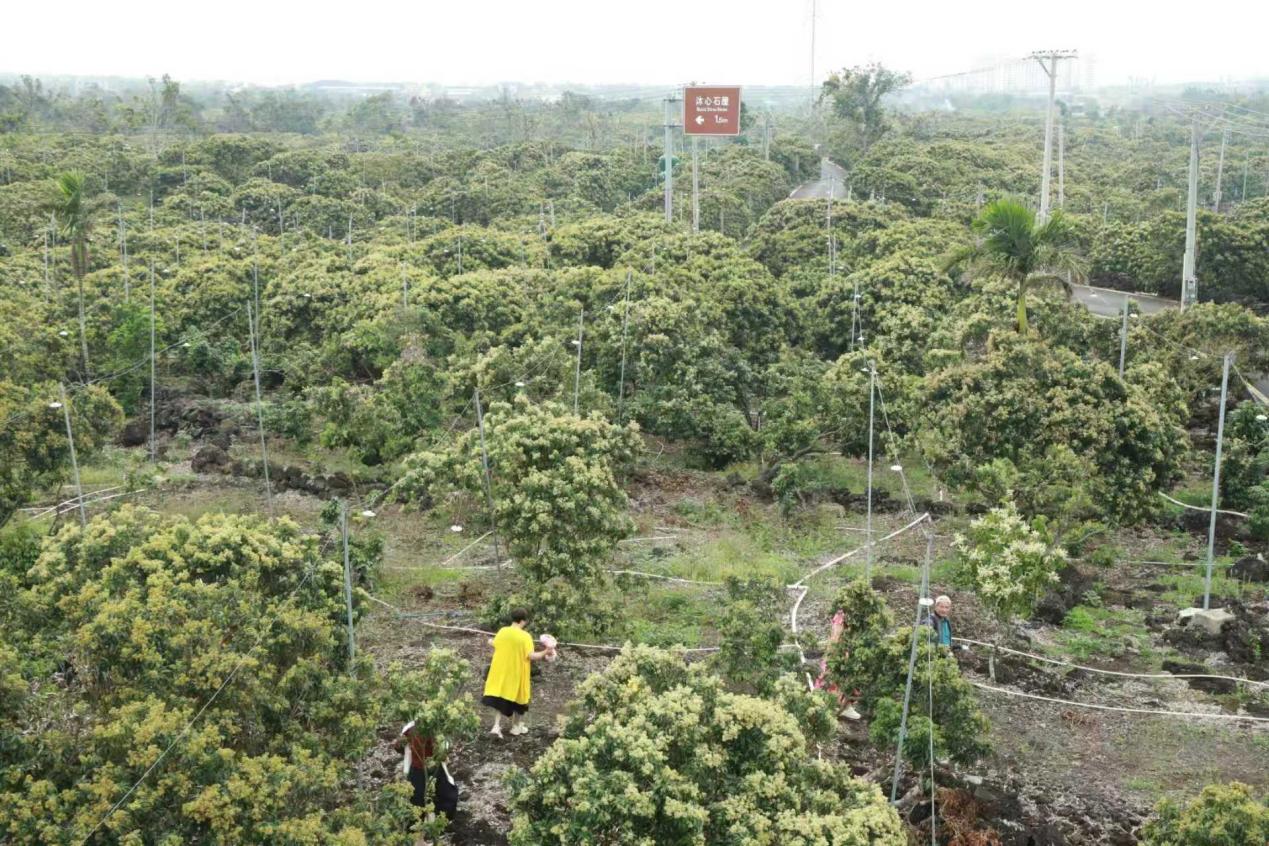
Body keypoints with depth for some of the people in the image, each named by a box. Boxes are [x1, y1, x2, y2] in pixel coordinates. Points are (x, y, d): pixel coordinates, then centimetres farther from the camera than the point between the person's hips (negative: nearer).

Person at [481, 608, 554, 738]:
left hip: (501, 672, 4)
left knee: (500, 697, 12)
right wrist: (545, 652, -10)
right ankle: (516, 726, 28)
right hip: (516, 673, -4)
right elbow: (531, 656, -22)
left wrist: (490, 642, 33)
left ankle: (497, 726, -1)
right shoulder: (525, 636, -18)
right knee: (517, 697, 15)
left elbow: (494, 645, 11)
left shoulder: (502, 631, -4)